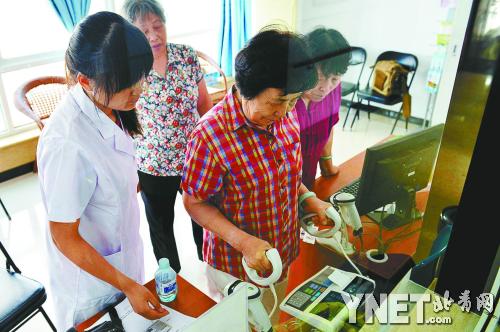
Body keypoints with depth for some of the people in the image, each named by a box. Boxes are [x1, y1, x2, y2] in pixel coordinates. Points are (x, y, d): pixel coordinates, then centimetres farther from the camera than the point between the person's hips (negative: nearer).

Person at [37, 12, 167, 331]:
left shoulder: (106, 106, -11)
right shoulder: (68, 143, -35)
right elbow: (64, 238, -23)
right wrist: (127, 285, -18)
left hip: (124, 261, 7)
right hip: (92, 280, -6)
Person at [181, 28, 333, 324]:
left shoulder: (285, 115, -10)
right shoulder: (211, 135, -29)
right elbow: (195, 203, -18)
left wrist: (308, 198, -7)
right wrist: (243, 241, -29)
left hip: (283, 255, 6)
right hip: (236, 266, -5)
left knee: (273, 321, 29)